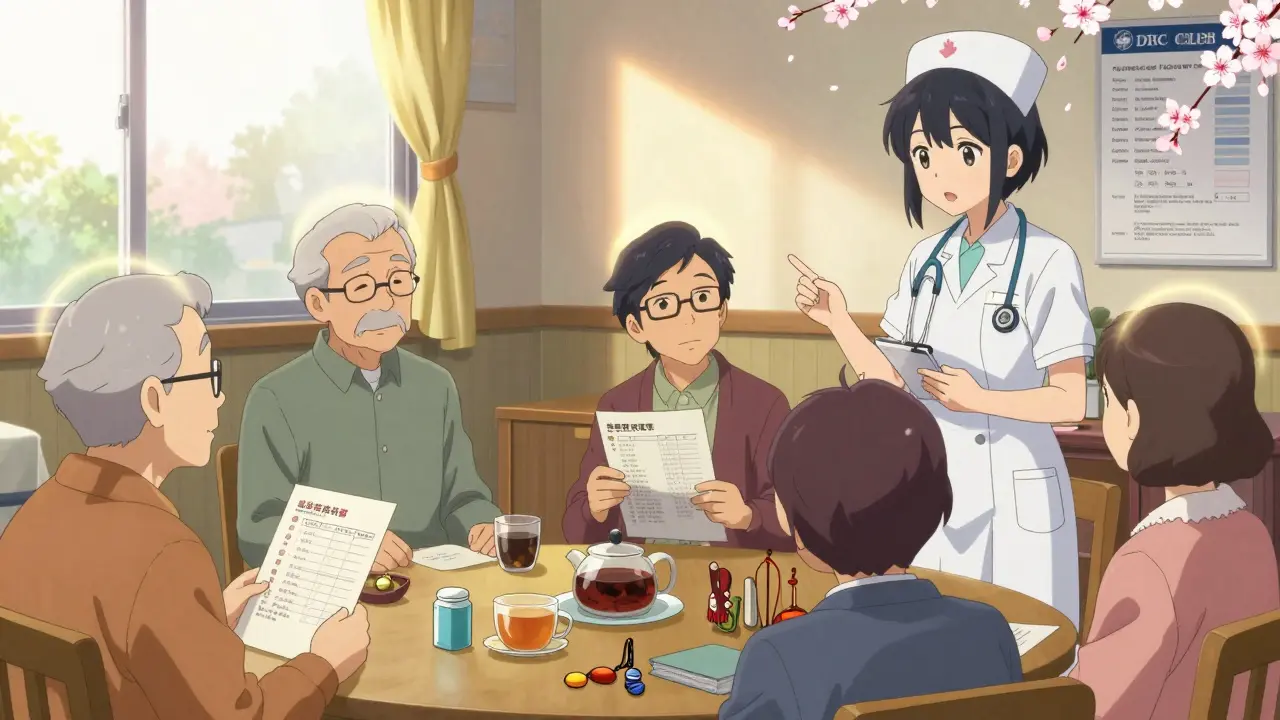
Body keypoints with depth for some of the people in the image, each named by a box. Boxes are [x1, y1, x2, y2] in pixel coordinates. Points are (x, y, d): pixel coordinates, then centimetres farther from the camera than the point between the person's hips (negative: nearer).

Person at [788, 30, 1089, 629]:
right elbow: (896, 383, 7)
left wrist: (982, 399, -28)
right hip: (932, 494, 6)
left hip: (1012, 499, -5)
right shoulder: (926, 260, 5)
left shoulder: (1047, 262, -13)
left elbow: (1070, 401, -13)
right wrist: (838, 320, -5)